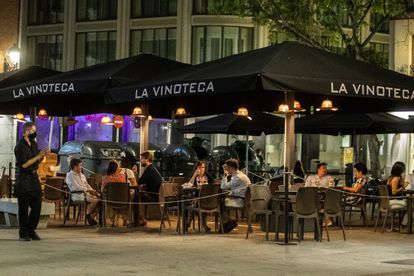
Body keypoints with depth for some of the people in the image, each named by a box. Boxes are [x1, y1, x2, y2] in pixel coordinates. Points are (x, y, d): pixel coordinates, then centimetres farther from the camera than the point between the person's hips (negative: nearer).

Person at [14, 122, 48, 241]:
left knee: (37, 206, 7)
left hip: (34, 178, 7)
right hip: (23, 179, -7)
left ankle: (31, 231, 18)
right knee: (24, 208, -1)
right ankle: (23, 234, 6)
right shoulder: (20, 146, -13)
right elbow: (24, 164, -19)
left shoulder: (34, 144, 11)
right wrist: (38, 156, -19)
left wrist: (42, 156, -1)